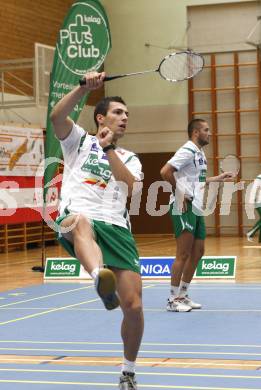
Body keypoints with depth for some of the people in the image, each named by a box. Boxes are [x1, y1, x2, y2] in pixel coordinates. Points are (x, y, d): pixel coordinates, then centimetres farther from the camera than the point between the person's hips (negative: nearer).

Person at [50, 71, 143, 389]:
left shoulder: (129, 158, 24)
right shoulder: (79, 141, 20)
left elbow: (129, 185, 1)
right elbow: (56, 116, -1)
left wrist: (109, 149, -6)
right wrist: (85, 87, -9)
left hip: (116, 228, 3)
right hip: (75, 221, -3)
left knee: (133, 306, -7)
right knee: (81, 222, -43)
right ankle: (101, 280, -74)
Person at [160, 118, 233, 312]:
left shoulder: (200, 153, 16)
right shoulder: (188, 151, -13)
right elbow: (165, 172, -22)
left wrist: (218, 178, 23)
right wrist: (180, 193, -18)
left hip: (196, 209, 10)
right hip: (184, 208, -10)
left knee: (198, 252, 12)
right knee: (184, 254, -7)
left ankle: (183, 295, 21)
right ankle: (173, 300, 1)